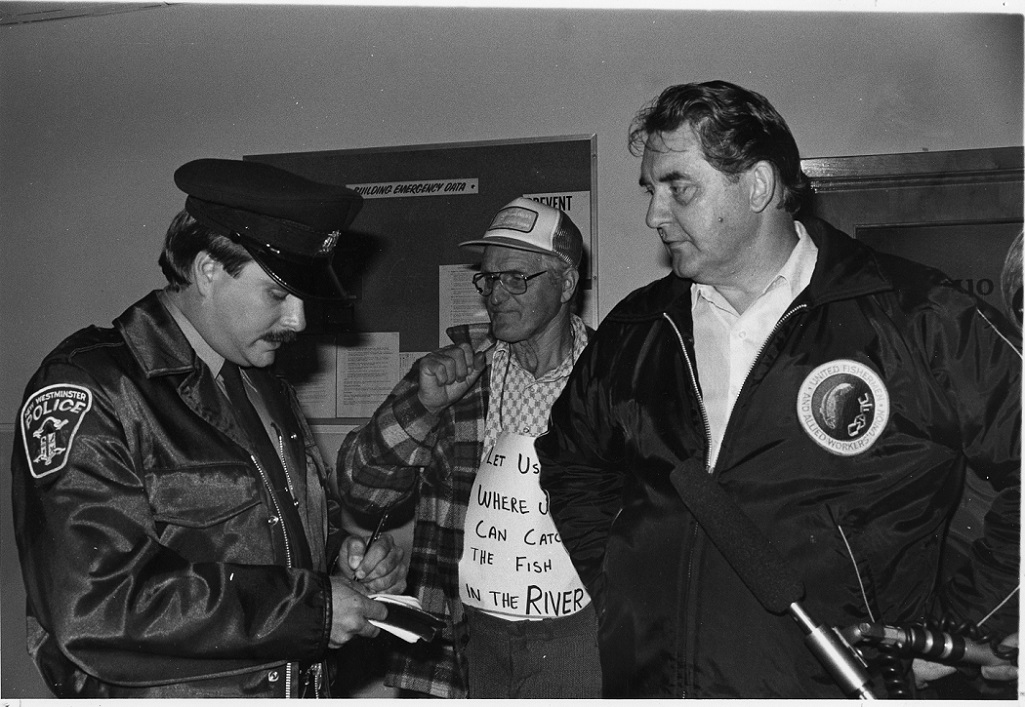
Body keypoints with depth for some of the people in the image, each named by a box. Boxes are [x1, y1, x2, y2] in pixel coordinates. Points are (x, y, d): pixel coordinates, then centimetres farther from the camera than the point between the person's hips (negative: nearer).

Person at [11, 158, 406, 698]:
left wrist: (345, 557, -5)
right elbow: (95, 606, -29)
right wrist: (309, 606, -25)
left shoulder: (268, 390, 7)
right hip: (159, 693, -7)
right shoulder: (85, 392, -19)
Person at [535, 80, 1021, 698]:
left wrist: (956, 632, -9)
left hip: (828, 688, -3)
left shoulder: (915, 320, -10)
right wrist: (615, 590, 9)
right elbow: (570, 457, 19)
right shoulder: (636, 331, 4)